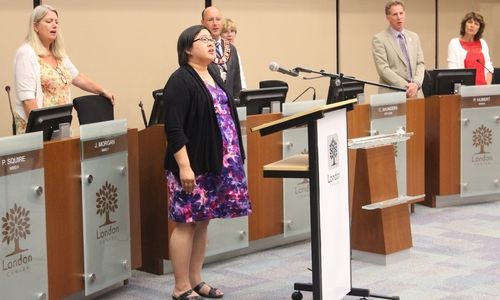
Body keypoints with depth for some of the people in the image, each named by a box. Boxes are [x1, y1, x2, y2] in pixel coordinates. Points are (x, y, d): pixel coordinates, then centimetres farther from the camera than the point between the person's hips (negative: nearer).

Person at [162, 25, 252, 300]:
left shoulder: (214, 76, 14)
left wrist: (234, 158, 20)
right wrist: (183, 166, -23)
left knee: (202, 222, 13)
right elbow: (173, 129, -18)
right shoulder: (180, 81, -12)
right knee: (187, 223, -2)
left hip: (216, 164, 8)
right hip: (192, 165, -8)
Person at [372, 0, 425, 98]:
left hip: (412, 93, 4)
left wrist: (416, 83, -9)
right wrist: (405, 87, -16)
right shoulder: (379, 39, -3)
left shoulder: (414, 37, 14)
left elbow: (420, 64, 10)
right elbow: (383, 69, -10)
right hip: (391, 94, -4)